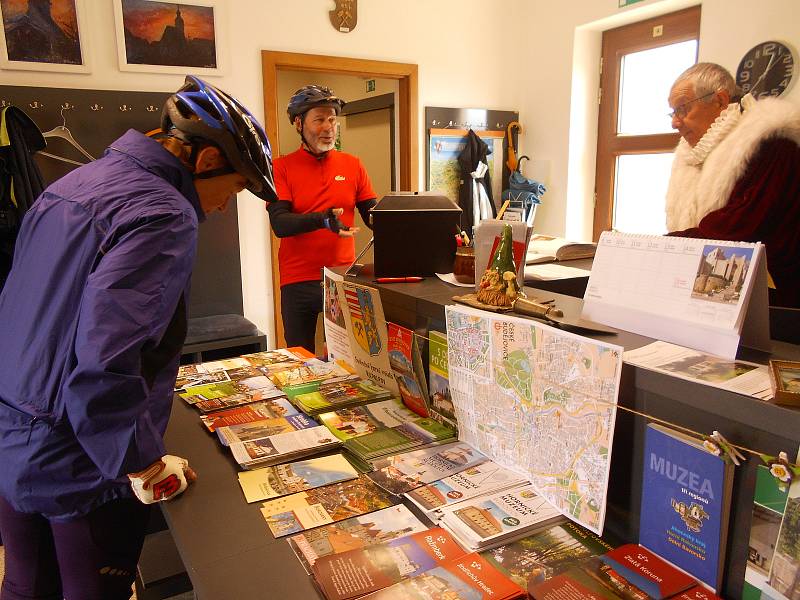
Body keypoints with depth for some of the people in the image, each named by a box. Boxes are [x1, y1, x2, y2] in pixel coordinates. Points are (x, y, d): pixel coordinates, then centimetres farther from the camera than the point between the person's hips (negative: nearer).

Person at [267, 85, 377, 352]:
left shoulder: (352, 165, 6)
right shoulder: (281, 167, 0)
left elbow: (373, 215, 7)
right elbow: (279, 224, -11)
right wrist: (322, 219, -28)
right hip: (299, 283, -1)